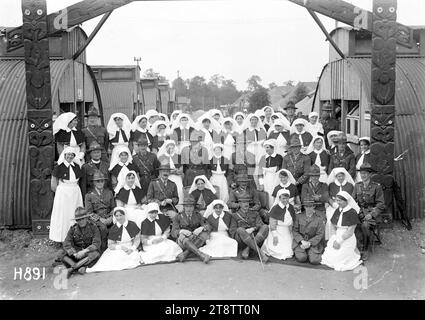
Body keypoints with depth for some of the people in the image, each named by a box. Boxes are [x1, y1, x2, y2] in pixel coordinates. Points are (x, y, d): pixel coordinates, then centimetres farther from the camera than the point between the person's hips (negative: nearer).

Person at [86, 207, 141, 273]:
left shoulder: (132, 225, -1)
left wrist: (132, 248, -11)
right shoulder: (113, 229, -2)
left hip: (130, 249, 1)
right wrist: (121, 247, -14)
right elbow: (110, 245, 0)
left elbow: (137, 239, 5)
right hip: (117, 250, -1)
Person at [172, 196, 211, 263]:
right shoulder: (178, 217, 3)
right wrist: (182, 231, -28)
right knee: (182, 237, -36)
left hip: (198, 242, 2)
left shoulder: (198, 215, 8)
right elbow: (173, 233, -5)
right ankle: (202, 255, -44)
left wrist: (201, 228, -25)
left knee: (205, 235, -30)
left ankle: (184, 253, -35)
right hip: (183, 242, -1)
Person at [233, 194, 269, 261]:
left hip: (257, 238, 2)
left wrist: (253, 229, -15)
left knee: (265, 227, -23)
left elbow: (260, 224, 7)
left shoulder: (255, 213, 23)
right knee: (240, 230, -34)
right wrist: (245, 231, -13)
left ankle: (247, 249, -32)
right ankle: (261, 253, -39)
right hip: (242, 241, -1)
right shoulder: (235, 215, 17)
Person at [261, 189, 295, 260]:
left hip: (287, 233, 5)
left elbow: (292, 222, 12)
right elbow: (272, 224, -13)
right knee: (279, 252, -10)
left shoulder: (291, 207, 2)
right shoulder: (275, 208, -15)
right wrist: (275, 236, -14)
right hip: (277, 232, -5)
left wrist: (292, 232, 9)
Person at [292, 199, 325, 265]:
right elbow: (294, 230, 1)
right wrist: (302, 241, -14)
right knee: (301, 258, -25)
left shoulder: (319, 219, -2)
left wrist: (309, 243, -15)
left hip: (313, 243, 0)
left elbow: (320, 234, -4)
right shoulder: (299, 216, 3)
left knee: (314, 260, -22)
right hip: (300, 242, 0)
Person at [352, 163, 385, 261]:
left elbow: (381, 204, -3)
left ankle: (365, 249, -13)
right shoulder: (357, 186, 9)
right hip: (360, 212, 3)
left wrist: (371, 214, -16)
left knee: (365, 225, -32)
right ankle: (362, 249, -19)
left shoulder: (376, 186, -3)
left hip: (373, 213, -3)